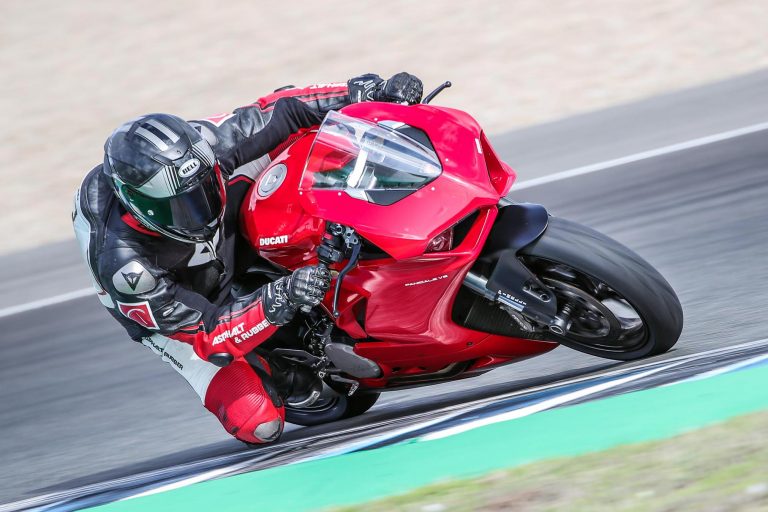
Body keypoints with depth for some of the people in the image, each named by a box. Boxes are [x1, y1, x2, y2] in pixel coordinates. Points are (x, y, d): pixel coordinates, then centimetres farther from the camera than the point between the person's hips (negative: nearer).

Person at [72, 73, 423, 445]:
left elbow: (277, 111, -18)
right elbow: (203, 334, -37)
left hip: (235, 238, 4)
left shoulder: (194, 148, -31)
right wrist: (279, 301, -52)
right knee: (259, 423, -22)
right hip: (180, 316, -4)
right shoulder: (125, 267, -41)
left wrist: (366, 92, -28)